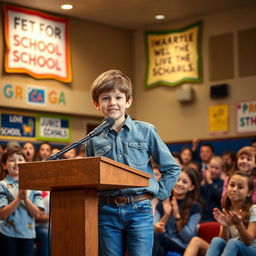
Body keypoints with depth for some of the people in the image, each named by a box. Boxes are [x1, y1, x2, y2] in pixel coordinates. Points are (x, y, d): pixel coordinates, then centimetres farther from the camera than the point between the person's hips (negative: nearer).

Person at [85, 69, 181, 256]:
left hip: (140, 210, -2)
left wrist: (155, 198, 3)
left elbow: (172, 168, 7)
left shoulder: (146, 131, 2)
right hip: (107, 212, 2)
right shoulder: (93, 140, 7)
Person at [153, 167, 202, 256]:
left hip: (182, 248, -3)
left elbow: (188, 238, -5)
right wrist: (166, 215, -13)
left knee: (154, 236, -31)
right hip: (162, 245, 3)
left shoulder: (195, 207, 2)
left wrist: (177, 215, -14)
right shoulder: (162, 204, 11)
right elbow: (156, 230, 2)